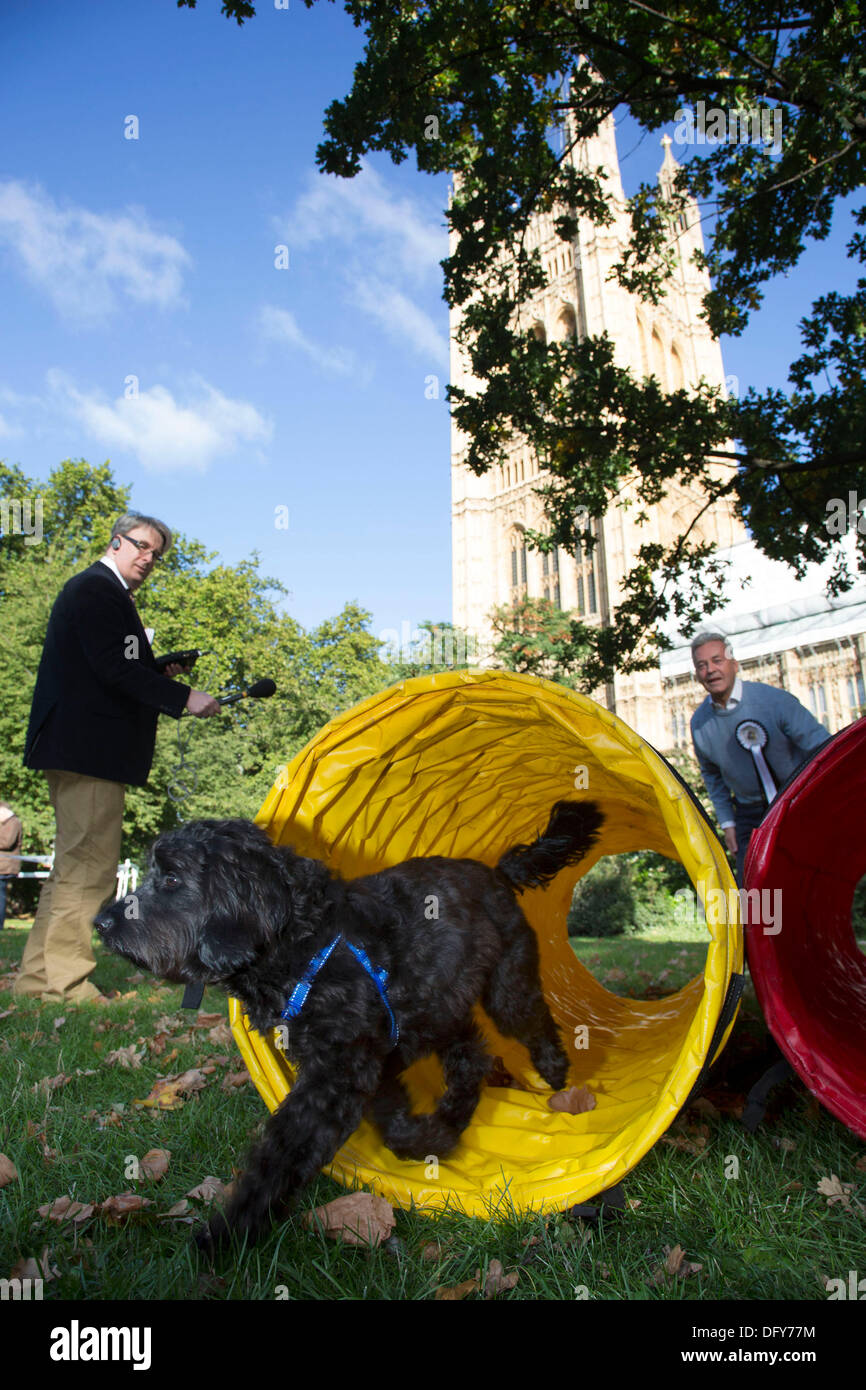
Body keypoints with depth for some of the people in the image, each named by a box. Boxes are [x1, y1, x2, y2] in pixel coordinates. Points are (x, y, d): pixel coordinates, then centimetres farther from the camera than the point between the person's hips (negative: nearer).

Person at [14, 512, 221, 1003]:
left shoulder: (103, 591, 23)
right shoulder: (96, 588, -9)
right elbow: (114, 668, -20)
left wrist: (158, 673, 9)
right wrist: (183, 697, -19)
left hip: (80, 748, 11)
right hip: (90, 747, -11)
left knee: (74, 866, 16)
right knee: (89, 868, -7)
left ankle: (40, 976, 25)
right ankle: (64, 982, 0)